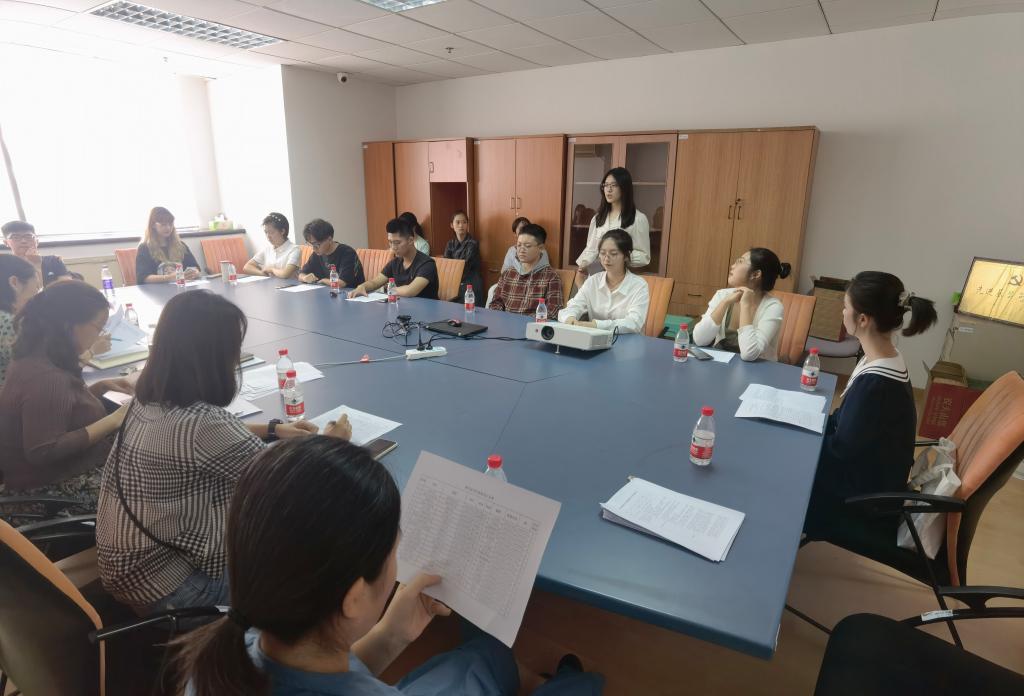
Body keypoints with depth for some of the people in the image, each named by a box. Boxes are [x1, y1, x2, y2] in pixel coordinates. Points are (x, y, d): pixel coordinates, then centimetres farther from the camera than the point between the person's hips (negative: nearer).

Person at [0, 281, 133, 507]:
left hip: (66, 469, 10)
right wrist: (111, 421, -25)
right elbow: (42, 452, -29)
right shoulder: (45, 378, -27)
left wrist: (101, 387, 4)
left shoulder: (38, 357, 3)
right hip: (55, 486, -10)